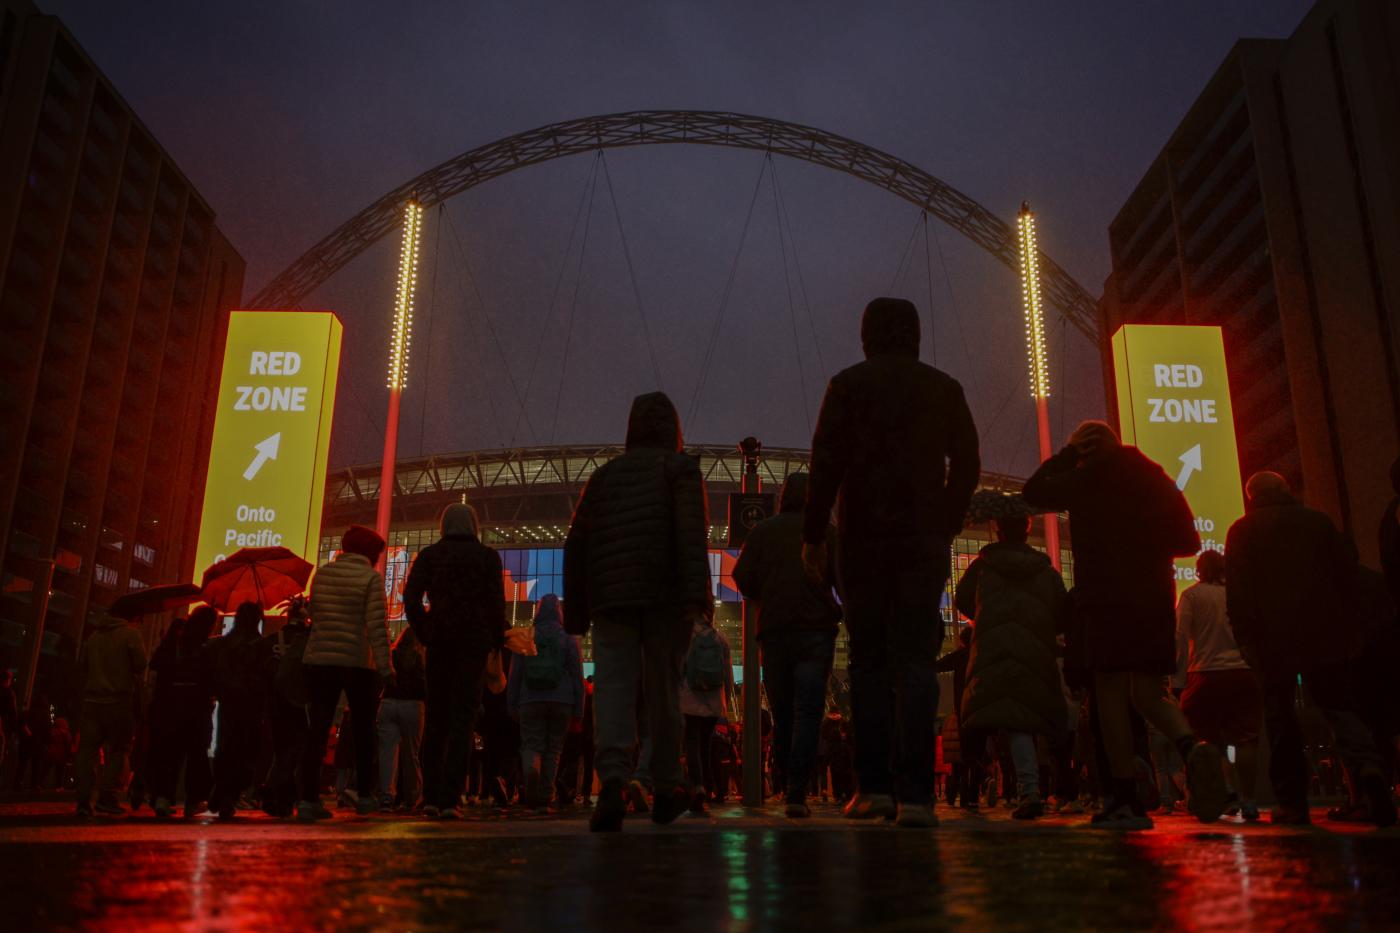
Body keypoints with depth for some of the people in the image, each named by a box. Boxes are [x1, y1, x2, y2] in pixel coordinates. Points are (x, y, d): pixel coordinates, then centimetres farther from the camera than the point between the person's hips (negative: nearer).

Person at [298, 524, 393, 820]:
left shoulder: (321, 573, 10)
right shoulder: (371, 577, -7)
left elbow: (314, 616, 15)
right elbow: (377, 626, -14)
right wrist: (385, 664, -15)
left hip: (318, 660, 4)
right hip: (358, 662, -4)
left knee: (318, 728, 2)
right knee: (364, 729, 11)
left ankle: (308, 798, -6)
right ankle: (364, 796, 16)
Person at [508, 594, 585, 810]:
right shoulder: (569, 640, 6)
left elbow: (513, 676, 9)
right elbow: (578, 677, 3)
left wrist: (512, 707, 14)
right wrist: (578, 711, 6)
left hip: (530, 702, 0)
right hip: (561, 703, 0)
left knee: (531, 745, 3)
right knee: (553, 749, 8)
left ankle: (530, 770, -30)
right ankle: (544, 798, 4)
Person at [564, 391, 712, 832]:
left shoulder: (603, 474, 19)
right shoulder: (680, 467, 7)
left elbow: (575, 545, 16)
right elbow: (691, 530, -10)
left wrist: (575, 610, 19)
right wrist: (697, 593, -18)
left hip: (610, 597, 2)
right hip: (664, 596, -2)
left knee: (613, 687, -6)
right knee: (664, 689, 8)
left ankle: (612, 781, -27)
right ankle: (666, 791, 16)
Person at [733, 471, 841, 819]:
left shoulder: (762, 531, 9)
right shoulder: (826, 532, 5)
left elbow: (742, 576, 2)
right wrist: (840, 613, 14)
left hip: (774, 631, 2)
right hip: (816, 630, -2)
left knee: (782, 714, 12)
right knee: (808, 713, -4)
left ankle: (789, 788, 15)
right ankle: (797, 794, -14)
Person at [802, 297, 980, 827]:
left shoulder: (849, 384, 2)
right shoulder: (944, 388, 9)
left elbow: (827, 462, -5)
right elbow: (967, 467, 7)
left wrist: (813, 536, -3)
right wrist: (945, 528, 15)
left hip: (863, 539, -1)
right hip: (925, 542, 1)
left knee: (868, 662, 6)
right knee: (917, 663, 0)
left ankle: (874, 785, 1)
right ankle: (915, 794, -6)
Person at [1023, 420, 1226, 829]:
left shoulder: (1085, 479, -1)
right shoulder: (1156, 477, 12)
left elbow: (1033, 491, 12)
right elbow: (1188, 540, 13)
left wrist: (1065, 455, 15)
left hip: (1104, 596, -4)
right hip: (1156, 595, 5)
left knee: (1110, 689, -3)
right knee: (1148, 690, 10)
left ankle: (1126, 799, -6)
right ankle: (1191, 745, -20)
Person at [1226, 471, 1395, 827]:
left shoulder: (1242, 531, 1)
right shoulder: (1318, 521, 9)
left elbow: (1237, 590, -6)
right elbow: (1347, 572, 10)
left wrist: (1245, 637, -5)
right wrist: (1349, 627, 15)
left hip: (1273, 638, -2)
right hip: (1326, 634, 2)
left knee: (1280, 716, 4)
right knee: (1339, 705, 7)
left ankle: (1292, 802, 3)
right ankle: (1368, 767, -21)